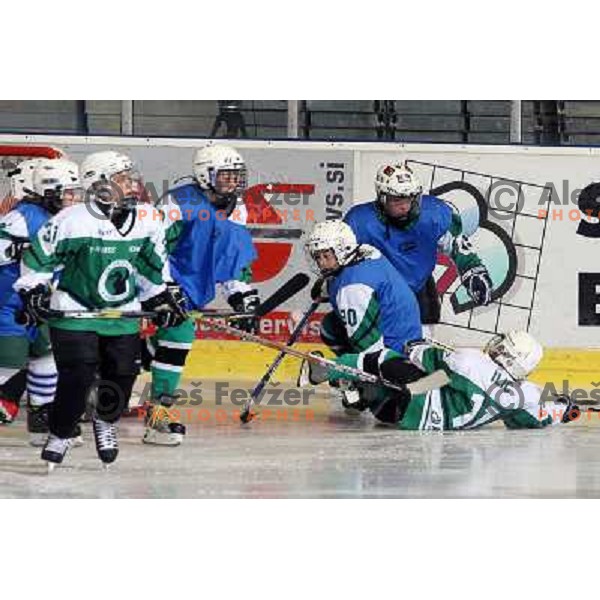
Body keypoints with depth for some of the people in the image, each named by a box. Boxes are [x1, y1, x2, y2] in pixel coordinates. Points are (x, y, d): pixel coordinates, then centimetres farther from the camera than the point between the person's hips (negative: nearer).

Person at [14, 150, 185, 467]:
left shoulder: (146, 224, 1)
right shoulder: (70, 222, -16)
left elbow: (151, 265, 17)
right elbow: (38, 257, -5)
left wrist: (160, 299, 15)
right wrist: (32, 293, -11)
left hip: (123, 316, 5)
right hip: (73, 313, -5)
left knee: (122, 376, 0)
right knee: (77, 379, -12)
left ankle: (105, 423, 29)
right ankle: (59, 435, 9)